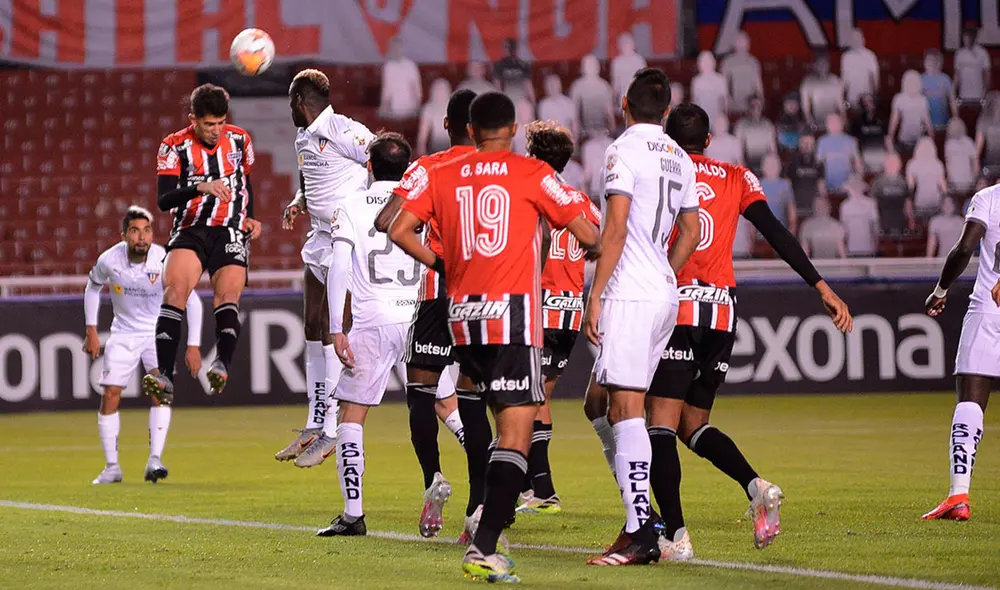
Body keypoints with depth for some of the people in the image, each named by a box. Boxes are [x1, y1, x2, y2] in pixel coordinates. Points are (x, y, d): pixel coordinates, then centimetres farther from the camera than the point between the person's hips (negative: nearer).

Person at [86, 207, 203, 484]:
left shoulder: (165, 261, -22)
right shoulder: (109, 260, -17)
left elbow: (192, 301, -11)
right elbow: (93, 287, 7)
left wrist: (193, 346, -15)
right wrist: (91, 331, 5)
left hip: (158, 332, -2)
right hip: (123, 333, 2)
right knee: (110, 396, -7)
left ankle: (154, 461, -23)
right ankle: (112, 466, 4)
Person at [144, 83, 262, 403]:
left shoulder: (240, 140, 9)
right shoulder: (175, 146, -2)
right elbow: (163, 200, -11)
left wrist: (251, 217, 14)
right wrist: (201, 188, -26)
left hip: (231, 231, 2)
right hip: (190, 230, -2)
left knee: (227, 297, -20)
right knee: (174, 290, -23)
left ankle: (222, 363, -35)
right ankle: (165, 377, -30)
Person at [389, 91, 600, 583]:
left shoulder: (441, 177, 10)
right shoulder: (531, 174, 0)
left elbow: (400, 231, 3)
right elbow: (586, 233, -2)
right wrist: (595, 251, 21)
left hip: (462, 317, 5)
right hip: (513, 313, -5)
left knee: (507, 420, 23)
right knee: (515, 434, -8)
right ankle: (483, 548, -18)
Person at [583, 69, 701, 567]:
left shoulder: (625, 150, -9)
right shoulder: (680, 160, 15)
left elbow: (616, 228, -15)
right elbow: (691, 234, 20)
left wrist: (596, 296, -13)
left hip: (629, 296, -8)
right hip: (666, 295, 8)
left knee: (627, 408, -10)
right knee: (603, 402, 15)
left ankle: (640, 532, -16)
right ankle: (640, 515, 11)